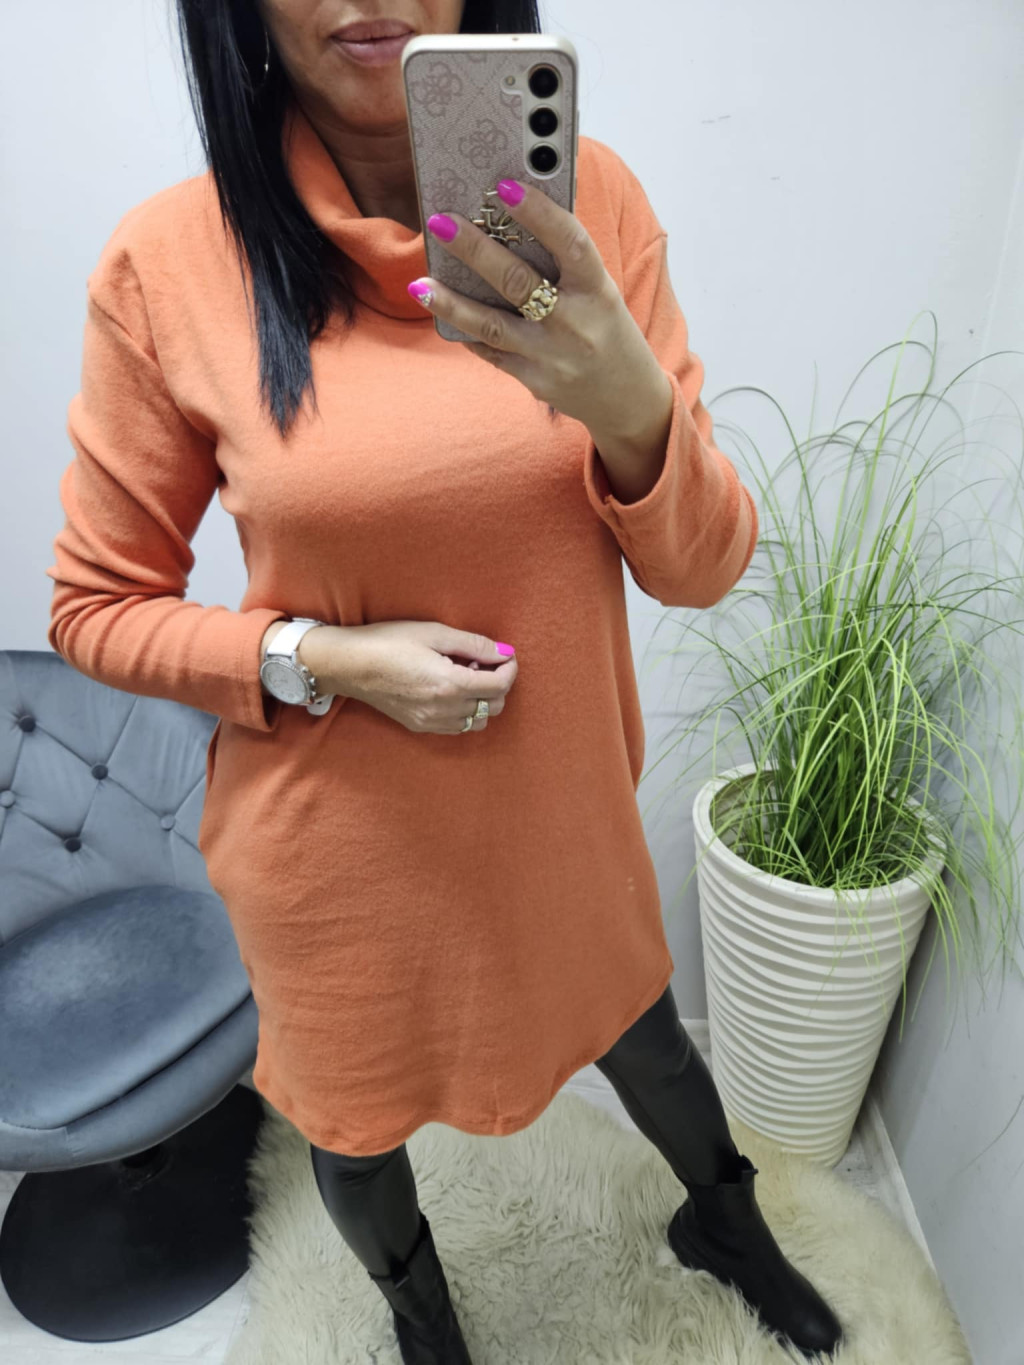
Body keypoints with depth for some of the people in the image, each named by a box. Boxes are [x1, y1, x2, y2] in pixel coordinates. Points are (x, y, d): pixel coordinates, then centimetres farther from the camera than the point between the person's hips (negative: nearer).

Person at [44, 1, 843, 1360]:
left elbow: (701, 569, -10)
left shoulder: (587, 199, -9)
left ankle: (722, 1220, 68)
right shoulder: (170, 261, -14)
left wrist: (631, 406, -30)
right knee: (354, 1110, 26)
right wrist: (322, 659, -21)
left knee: (639, 1030, 29)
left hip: (565, 798, 2)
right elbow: (100, 609, -5)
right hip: (334, 837, -1)